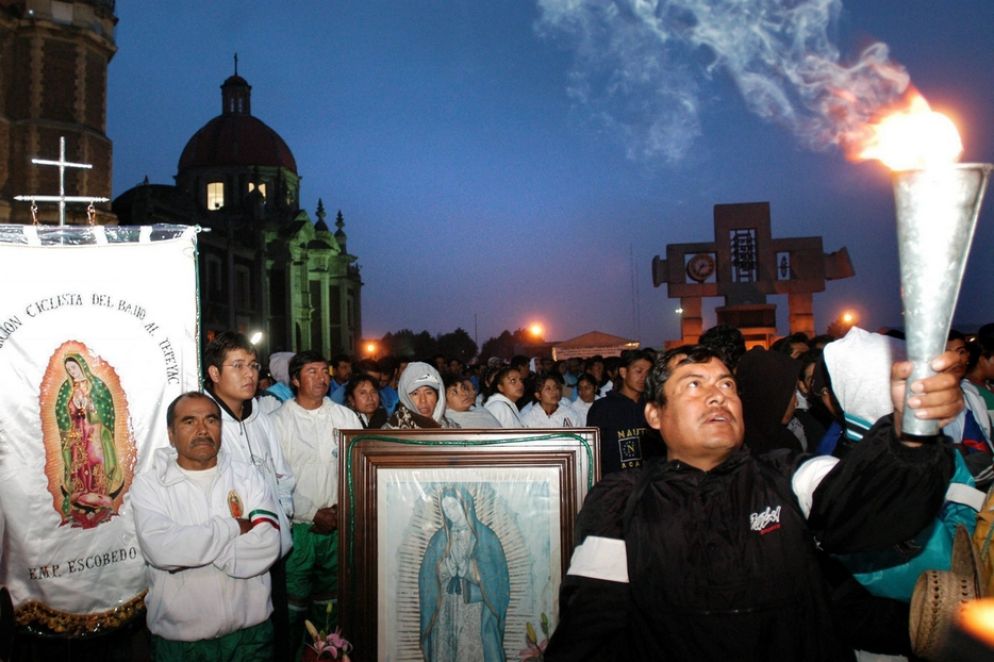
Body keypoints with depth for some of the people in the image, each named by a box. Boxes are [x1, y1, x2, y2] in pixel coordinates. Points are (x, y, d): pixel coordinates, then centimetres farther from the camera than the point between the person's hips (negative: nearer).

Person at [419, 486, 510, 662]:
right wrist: (446, 567, -14)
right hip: (446, 612, 3)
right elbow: (428, 575, 3)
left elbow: (495, 576, -5)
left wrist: (470, 569, -17)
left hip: (478, 611, -2)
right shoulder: (439, 538, 6)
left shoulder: (486, 536, -3)